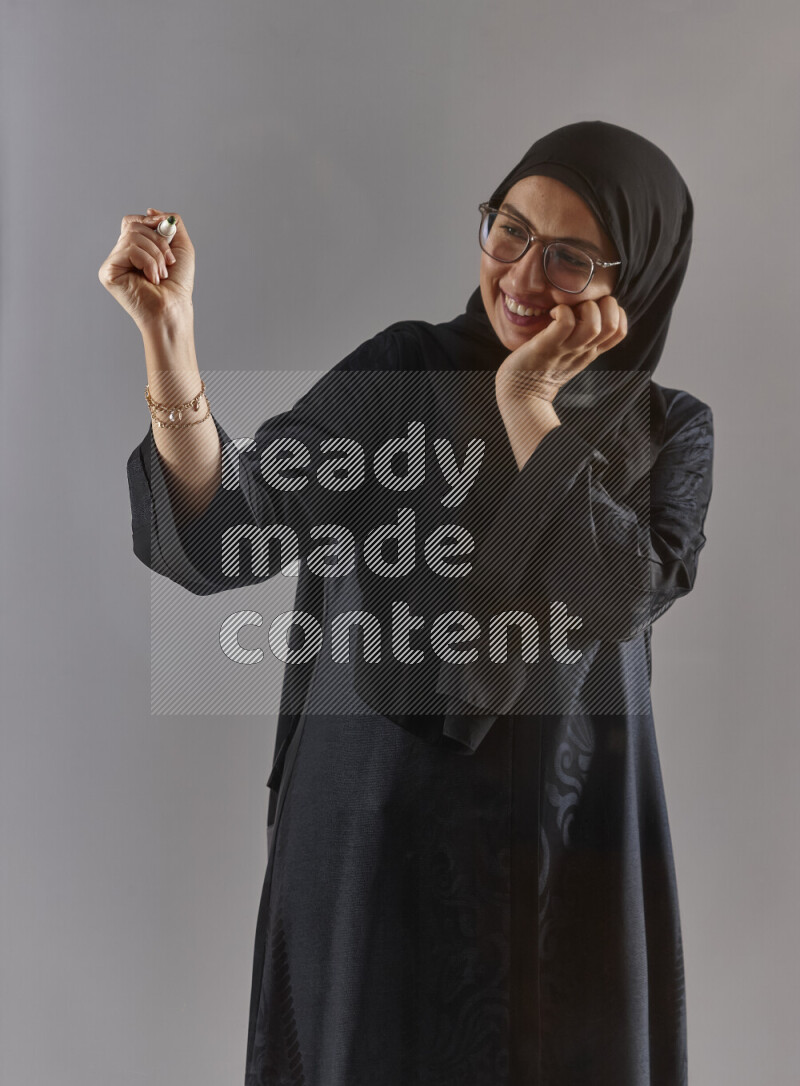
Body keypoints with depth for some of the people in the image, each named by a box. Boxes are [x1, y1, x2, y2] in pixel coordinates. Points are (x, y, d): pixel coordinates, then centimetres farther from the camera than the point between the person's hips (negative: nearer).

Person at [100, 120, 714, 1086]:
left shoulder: (671, 432, -1)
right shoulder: (401, 373, -6)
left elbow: (619, 599, -19)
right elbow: (217, 541, -16)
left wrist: (527, 404, -18)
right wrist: (170, 338, -28)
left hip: (566, 855, 2)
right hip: (381, 834, -1)